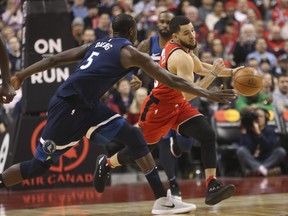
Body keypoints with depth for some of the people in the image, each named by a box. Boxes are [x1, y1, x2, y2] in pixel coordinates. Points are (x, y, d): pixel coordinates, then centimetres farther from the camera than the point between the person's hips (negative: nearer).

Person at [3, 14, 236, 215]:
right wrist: (208, 94, 0)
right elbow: (171, 81, -5)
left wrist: (22, 74, 19)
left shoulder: (96, 45, 18)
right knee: (39, 165, -1)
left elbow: (54, 59, 15)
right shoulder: (129, 52, -3)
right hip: (68, 106, -8)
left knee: (134, 138, 2)